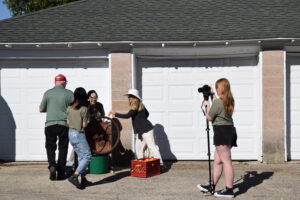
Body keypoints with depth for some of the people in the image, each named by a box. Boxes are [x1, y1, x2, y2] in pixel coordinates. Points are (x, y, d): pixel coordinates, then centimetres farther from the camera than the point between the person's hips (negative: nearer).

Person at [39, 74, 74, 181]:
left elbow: (41, 109, 7)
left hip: (50, 124, 1)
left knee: (50, 147, 10)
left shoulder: (48, 93, 3)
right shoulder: (69, 93, -2)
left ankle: (52, 165, -14)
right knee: (62, 149, 8)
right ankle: (61, 173, 11)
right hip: (64, 124, -1)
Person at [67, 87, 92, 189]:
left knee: (80, 156, 16)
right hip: (79, 134, -7)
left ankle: (83, 179, 18)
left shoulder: (69, 108, 4)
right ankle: (74, 176, -14)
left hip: (71, 133, 8)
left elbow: (68, 122, 10)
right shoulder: (84, 109, -14)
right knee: (87, 156, -1)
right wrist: (87, 121, 7)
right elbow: (84, 125, -12)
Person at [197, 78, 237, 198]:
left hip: (222, 132, -9)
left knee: (226, 161, -6)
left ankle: (229, 190, -3)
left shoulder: (218, 102, -15)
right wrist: (213, 96, 29)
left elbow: (209, 117, -7)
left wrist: (207, 105, 8)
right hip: (229, 131, 9)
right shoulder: (229, 101, 12)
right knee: (217, 161, 14)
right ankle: (212, 186, 22)